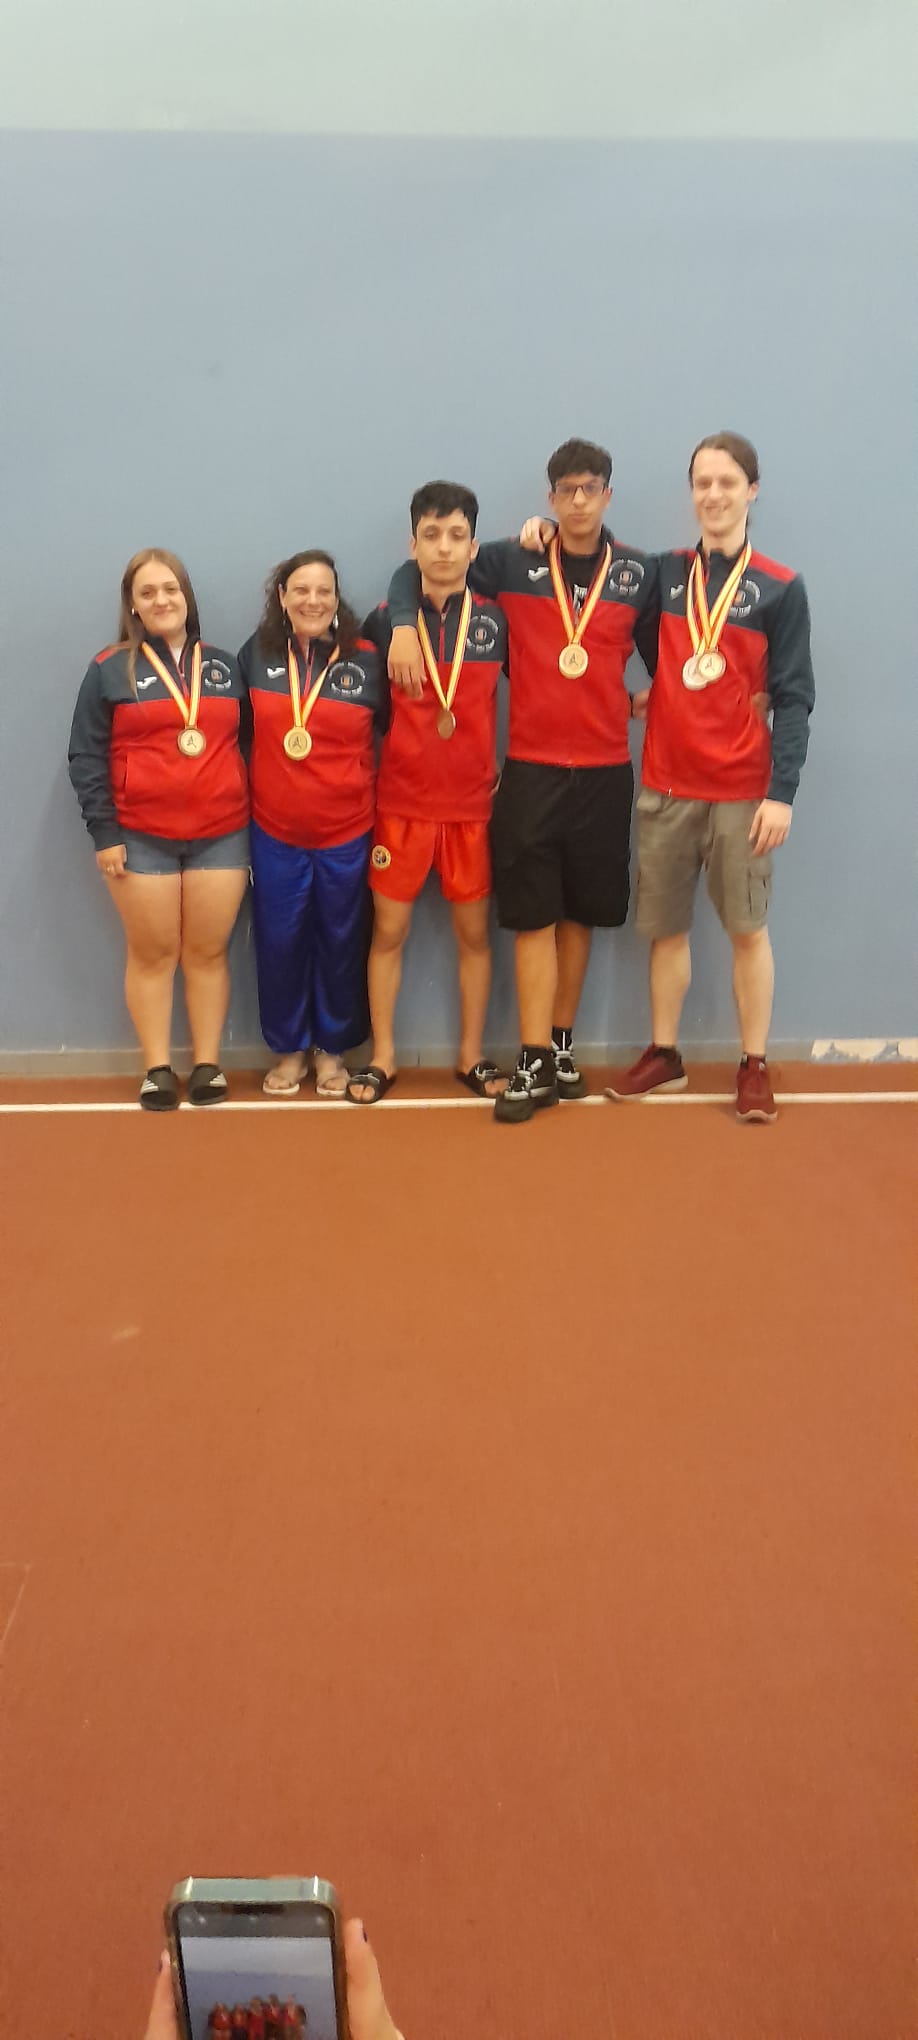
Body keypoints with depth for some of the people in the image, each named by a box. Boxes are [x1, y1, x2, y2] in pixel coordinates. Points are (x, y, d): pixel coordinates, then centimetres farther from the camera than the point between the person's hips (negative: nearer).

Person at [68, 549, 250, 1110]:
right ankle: (158, 1068, 11)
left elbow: (248, 745, 11)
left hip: (222, 837, 2)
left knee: (209, 952, 4)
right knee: (153, 954, 4)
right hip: (141, 840, -2)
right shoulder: (110, 670, 2)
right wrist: (104, 832, -8)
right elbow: (87, 757, -1)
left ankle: (208, 1064, 13)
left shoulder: (224, 666, 11)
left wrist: (253, 819, 5)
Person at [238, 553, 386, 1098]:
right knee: (280, 942, 8)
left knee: (341, 941, 10)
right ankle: (289, 1048, 26)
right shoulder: (257, 654, 0)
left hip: (347, 831, -1)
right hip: (274, 831, 1)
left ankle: (332, 1048, 27)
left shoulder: (367, 660, -5)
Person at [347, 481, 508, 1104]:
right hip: (401, 804, -1)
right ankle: (382, 1058, 16)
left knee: (474, 931, 7)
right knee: (389, 931, 4)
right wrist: (371, 771, 0)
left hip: (473, 805, 1)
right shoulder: (385, 621, -2)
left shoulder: (495, 620, 0)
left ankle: (472, 1057, 20)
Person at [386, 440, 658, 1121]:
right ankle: (536, 1065, 1)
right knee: (535, 916, -3)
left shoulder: (638, 572, 6)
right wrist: (404, 625, -9)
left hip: (606, 770, 2)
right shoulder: (513, 560, 2)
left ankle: (561, 1047, 21)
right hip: (531, 767, -2)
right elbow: (415, 571, 9)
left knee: (580, 912, 8)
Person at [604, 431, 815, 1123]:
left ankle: (755, 1066, 11)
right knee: (666, 927, 9)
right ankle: (664, 1055, 21)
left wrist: (783, 792, -13)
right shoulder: (664, 574, 7)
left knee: (748, 928, 2)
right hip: (664, 786, 3)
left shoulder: (781, 589, -1)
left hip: (742, 791, -3)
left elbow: (793, 699, -5)